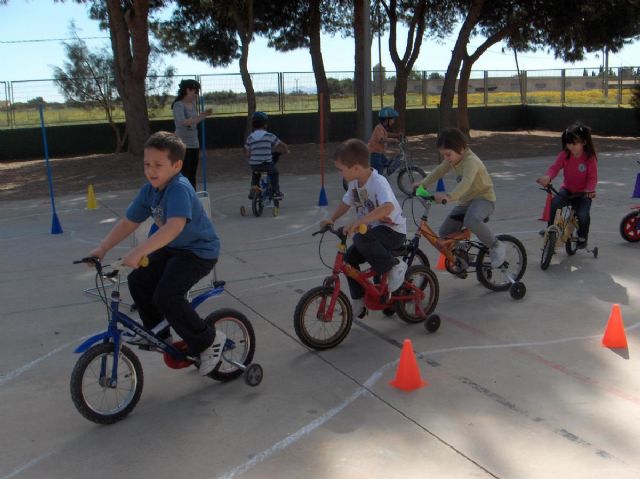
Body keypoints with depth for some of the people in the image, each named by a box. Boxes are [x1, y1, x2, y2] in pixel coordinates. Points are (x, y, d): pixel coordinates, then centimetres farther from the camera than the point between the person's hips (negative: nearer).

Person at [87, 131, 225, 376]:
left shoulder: (179, 189, -28)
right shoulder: (149, 191, -1)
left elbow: (175, 226, -44)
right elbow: (127, 223, 4)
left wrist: (139, 252, -50)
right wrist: (102, 249, -7)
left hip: (199, 251, -9)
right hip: (173, 249, 9)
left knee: (166, 296, -21)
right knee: (138, 282, 1)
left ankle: (209, 340, -3)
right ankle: (157, 333, 22)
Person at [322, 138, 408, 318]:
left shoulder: (378, 182, -26)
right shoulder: (355, 183, 0)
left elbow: (387, 207, -43)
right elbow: (346, 203, 15)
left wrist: (359, 221, -50)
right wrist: (331, 219, -2)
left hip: (393, 230, -8)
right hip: (372, 230, 8)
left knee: (361, 240, -34)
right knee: (349, 258, -5)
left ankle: (395, 266, -15)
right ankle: (359, 302, 8)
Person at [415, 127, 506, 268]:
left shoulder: (471, 161, -25)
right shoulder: (452, 159, 2)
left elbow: (466, 183, -42)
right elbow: (439, 172, 14)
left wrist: (449, 197, -58)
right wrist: (423, 184, -1)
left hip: (484, 198, -9)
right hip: (466, 201, 9)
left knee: (471, 220, -41)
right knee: (444, 233, -2)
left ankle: (496, 246, -20)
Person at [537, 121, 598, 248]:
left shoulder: (590, 158, -14)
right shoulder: (564, 155, -8)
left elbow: (592, 177, -16)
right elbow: (555, 167, -20)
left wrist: (589, 190, -36)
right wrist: (548, 177, -42)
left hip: (583, 193, -2)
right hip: (567, 189, 2)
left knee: (583, 214, -25)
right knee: (555, 202, -29)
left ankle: (582, 237, 6)